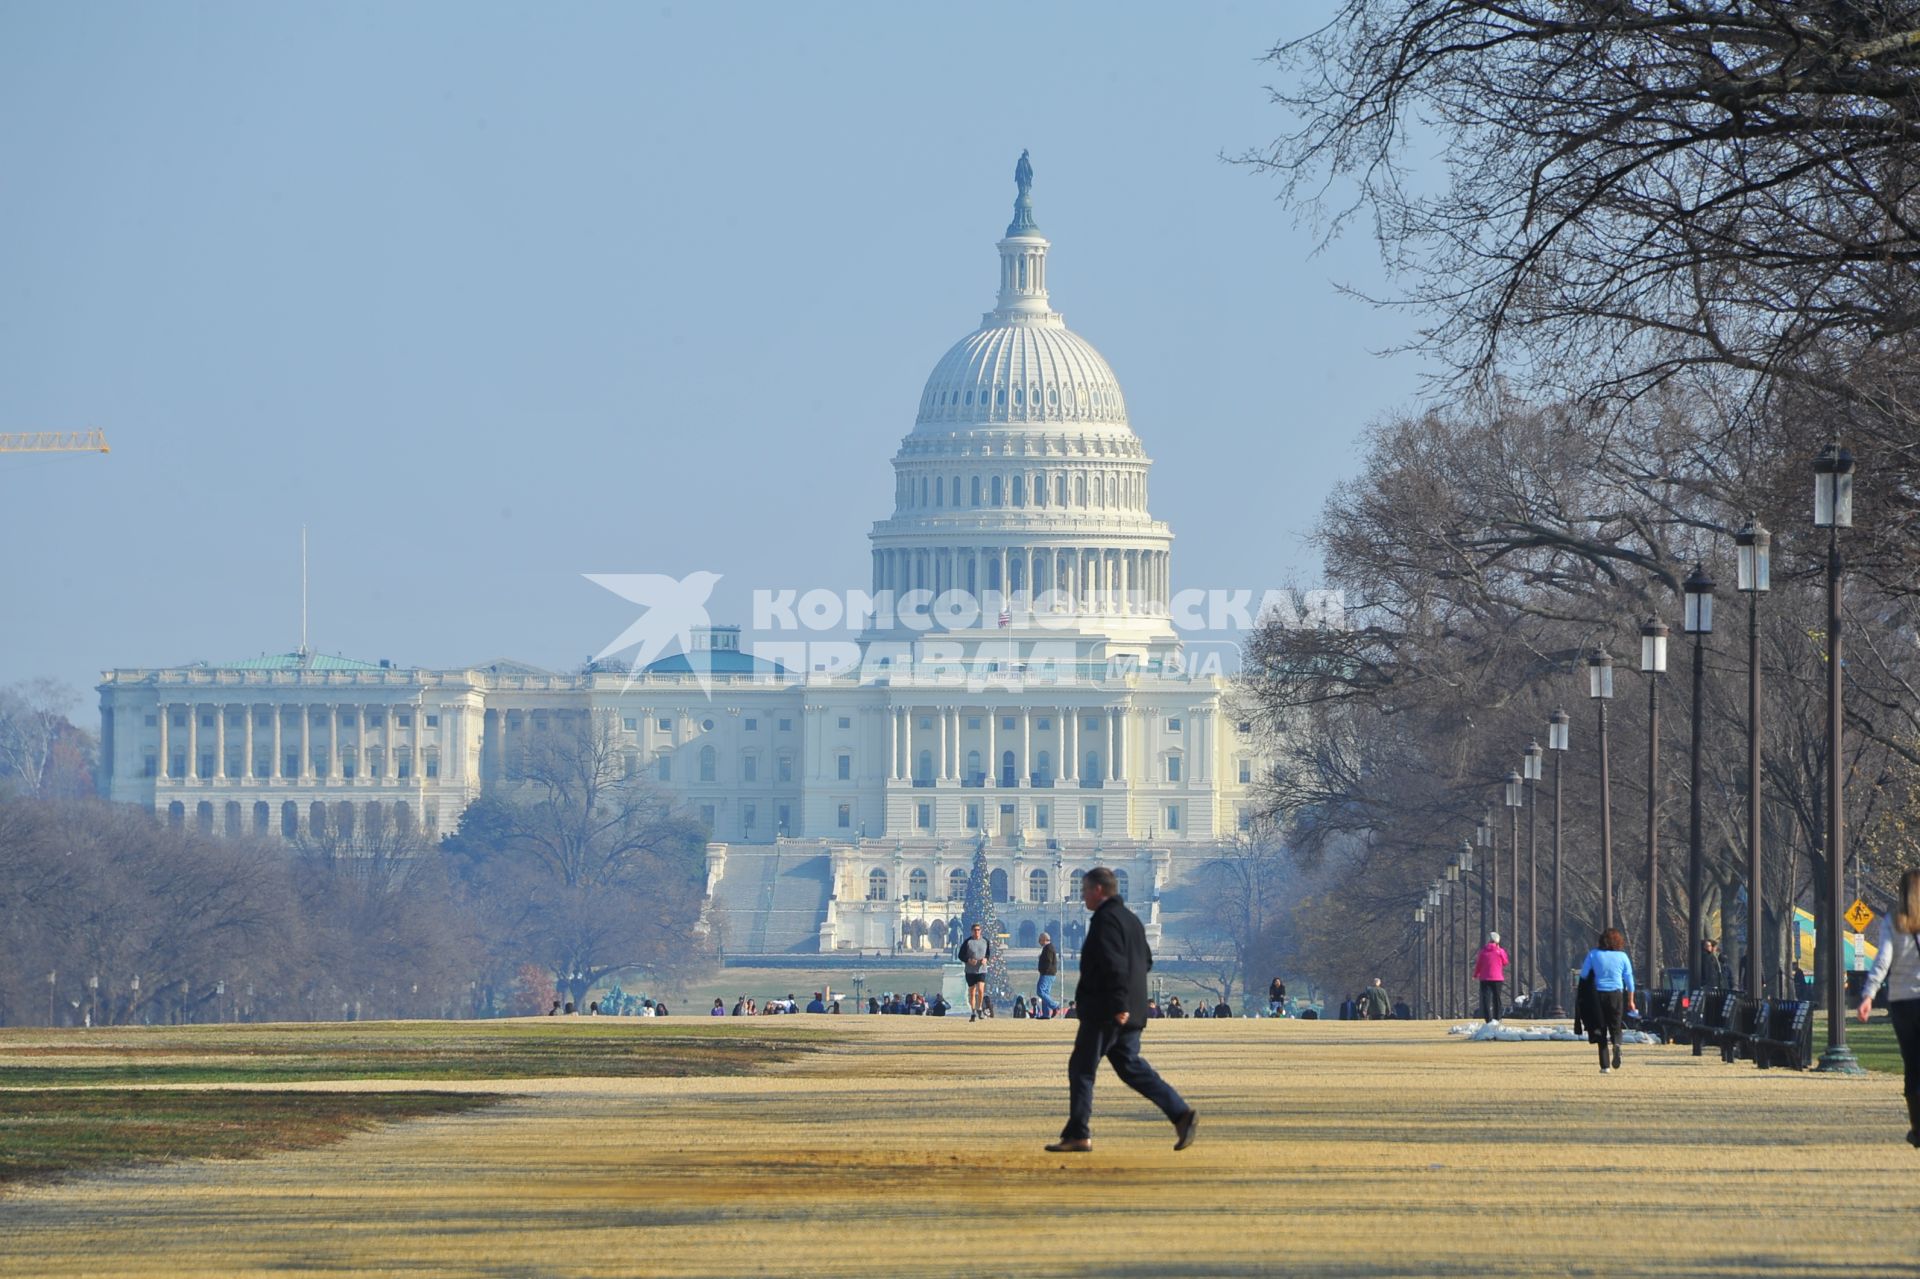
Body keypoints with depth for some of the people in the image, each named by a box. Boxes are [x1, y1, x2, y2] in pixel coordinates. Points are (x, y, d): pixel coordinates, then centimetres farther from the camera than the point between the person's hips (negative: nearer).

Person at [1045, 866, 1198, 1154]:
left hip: (1104, 1012, -10)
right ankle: (1182, 1114, 0)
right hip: (1131, 1011, 10)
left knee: (1081, 1068, -2)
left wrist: (1118, 1003, -26)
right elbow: (1146, 961, 25)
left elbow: (1114, 965, -23)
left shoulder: (1106, 919, -13)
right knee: (1130, 1066, 11)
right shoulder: (1130, 918, 18)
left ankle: (1077, 1135, -2)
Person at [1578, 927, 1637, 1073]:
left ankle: (1604, 1065, 2)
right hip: (1616, 994, 0)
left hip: (1598, 995, 0)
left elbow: (1583, 975, 3)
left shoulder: (1593, 954, -2)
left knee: (1600, 1031, 8)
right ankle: (1617, 1044, -25)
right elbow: (1629, 980, 6)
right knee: (1615, 1027, 11)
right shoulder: (1622, 956, 1)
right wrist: (1630, 1000, 15)